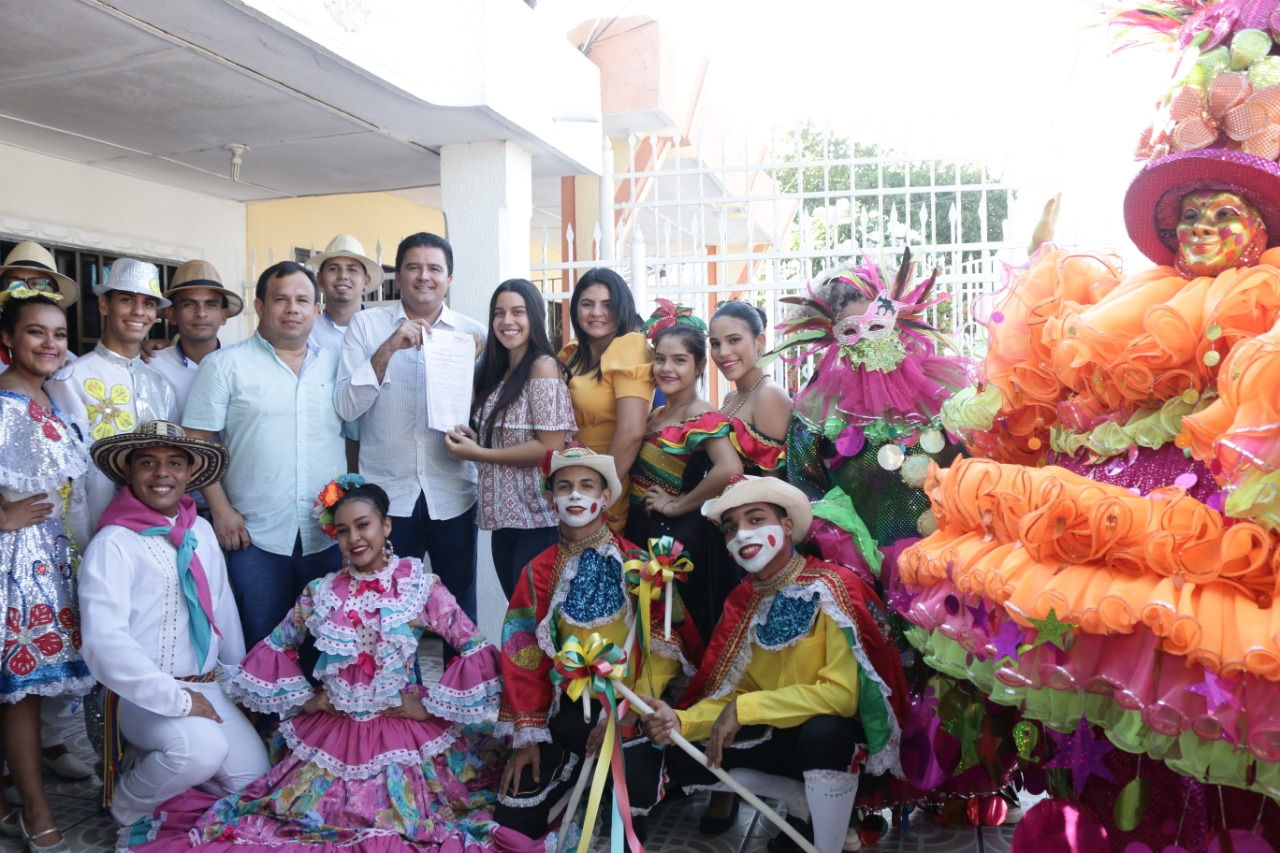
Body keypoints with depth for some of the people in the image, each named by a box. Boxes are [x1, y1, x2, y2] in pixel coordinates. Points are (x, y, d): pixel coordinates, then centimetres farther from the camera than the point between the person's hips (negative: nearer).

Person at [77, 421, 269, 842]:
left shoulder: (202, 532, 7)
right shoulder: (112, 544, -14)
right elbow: (105, 642, -23)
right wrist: (176, 699, -22)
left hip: (208, 688, 6)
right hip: (144, 696, -6)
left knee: (252, 776, -5)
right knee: (202, 748, -32)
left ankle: (156, 765, 21)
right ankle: (129, 805, 1)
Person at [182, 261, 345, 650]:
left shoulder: (335, 366, 11)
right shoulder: (225, 365, 1)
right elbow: (196, 442, -2)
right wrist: (221, 510, -9)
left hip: (329, 537, 3)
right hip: (256, 538, -3)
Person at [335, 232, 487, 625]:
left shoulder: (473, 333, 3)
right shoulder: (366, 324, 0)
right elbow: (346, 407, -8)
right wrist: (388, 349, -19)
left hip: (453, 494, 1)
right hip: (387, 493, -1)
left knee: (460, 607, 11)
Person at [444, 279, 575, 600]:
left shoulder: (543, 366, -12)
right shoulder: (496, 370, 12)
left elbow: (552, 447, -18)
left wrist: (477, 453, -15)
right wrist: (472, 437, -3)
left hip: (537, 517, -8)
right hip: (503, 514, 8)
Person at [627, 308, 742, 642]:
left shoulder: (704, 419, -14)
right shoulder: (654, 415, 9)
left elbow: (729, 469, -32)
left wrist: (677, 505, -21)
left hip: (680, 536, -7)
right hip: (641, 530, 8)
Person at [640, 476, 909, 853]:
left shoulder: (832, 587, -20)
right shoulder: (742, 601, -2)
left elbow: (843, 694, -27)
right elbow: (732, 694, 0)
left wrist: (746, 709, -26)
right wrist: (681, 721, -19)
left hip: (837, 734, -6)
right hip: (781, 734, 6)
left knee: (821, 731, -37)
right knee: (684, 761, -7)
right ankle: (804, 801, 11)